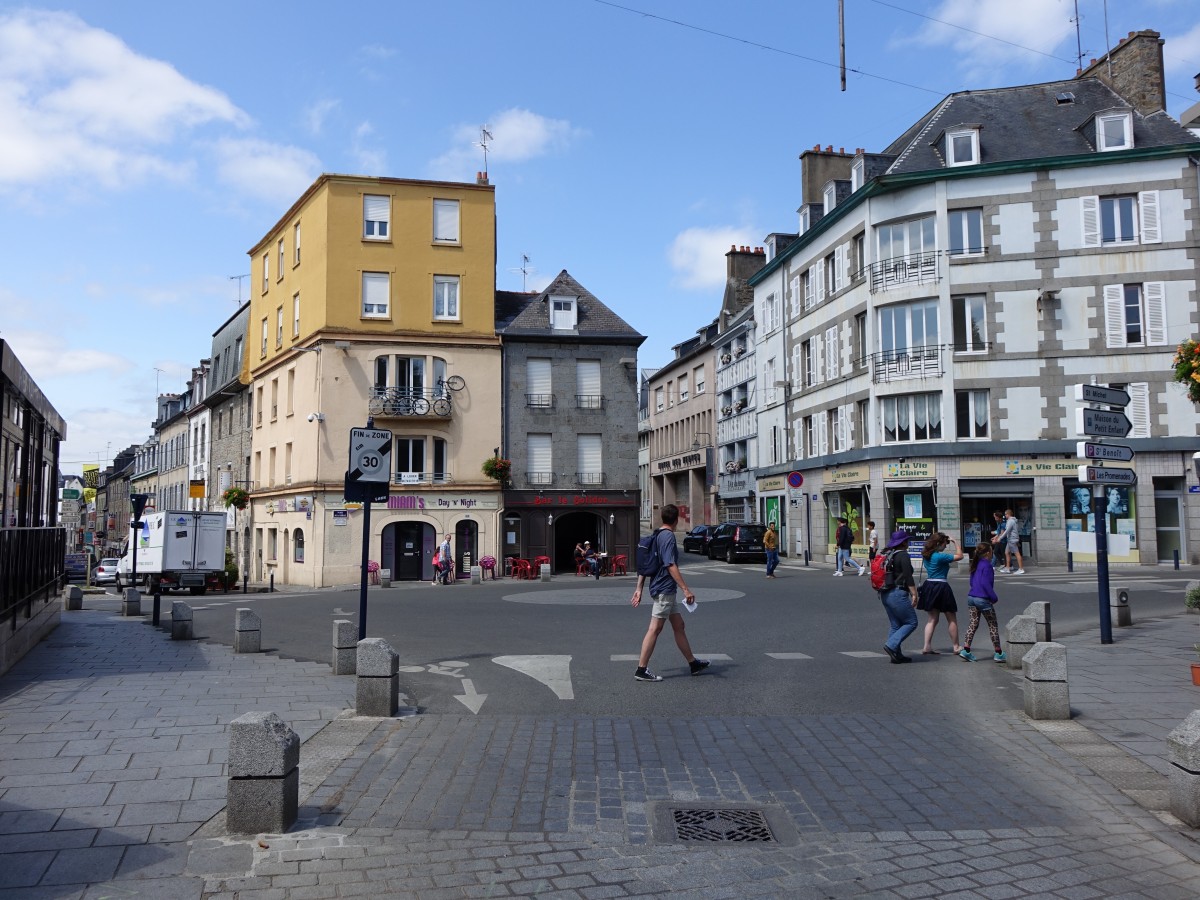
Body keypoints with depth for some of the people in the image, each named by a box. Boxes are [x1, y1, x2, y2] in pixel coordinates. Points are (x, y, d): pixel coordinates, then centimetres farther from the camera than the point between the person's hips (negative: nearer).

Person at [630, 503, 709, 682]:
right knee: (655, 629, -6)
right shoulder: (668, 536, -15)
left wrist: (639, 588, 16)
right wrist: (686, 589, -23)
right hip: (664, 589, -10)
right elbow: (671, 566, -22)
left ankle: (693, 663, 23)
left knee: (679, 626, 15)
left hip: (665, 590, 10)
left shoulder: (656, 536, 13)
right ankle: (641, 670, -4)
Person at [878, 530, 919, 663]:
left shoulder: (887, 554, 16)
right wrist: (914, 594, -13)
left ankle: (896, 655, 12)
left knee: (896, 625, 13)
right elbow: (908, 577, -16)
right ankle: (891, 645, -12)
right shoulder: (903, 555, -9)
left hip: (885, 594, 9)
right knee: (911, 622, -1)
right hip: (898, 593, -9)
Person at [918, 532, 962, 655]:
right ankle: (956, 647, 18)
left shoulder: (927, 555, 6)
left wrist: (948, 541, 17)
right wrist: (955, 542, -2)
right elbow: (960, 556, -12)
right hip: (941, 587, -7)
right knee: (952, 619, 9)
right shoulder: (940, 556, -18)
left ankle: (927, 646, 4)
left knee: (933, 619, 12)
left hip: (929, 586, 8)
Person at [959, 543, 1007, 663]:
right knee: (993, 625, 4)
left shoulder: (976, 565, 12)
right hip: (983, 599, -8)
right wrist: (994, 597, -13)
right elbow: (985, 583, -20)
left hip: (972, 597, 8)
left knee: (973, 623, 8)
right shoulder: (986, 565, -13)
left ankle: (966, 649, -1)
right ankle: (999, 653, 9)